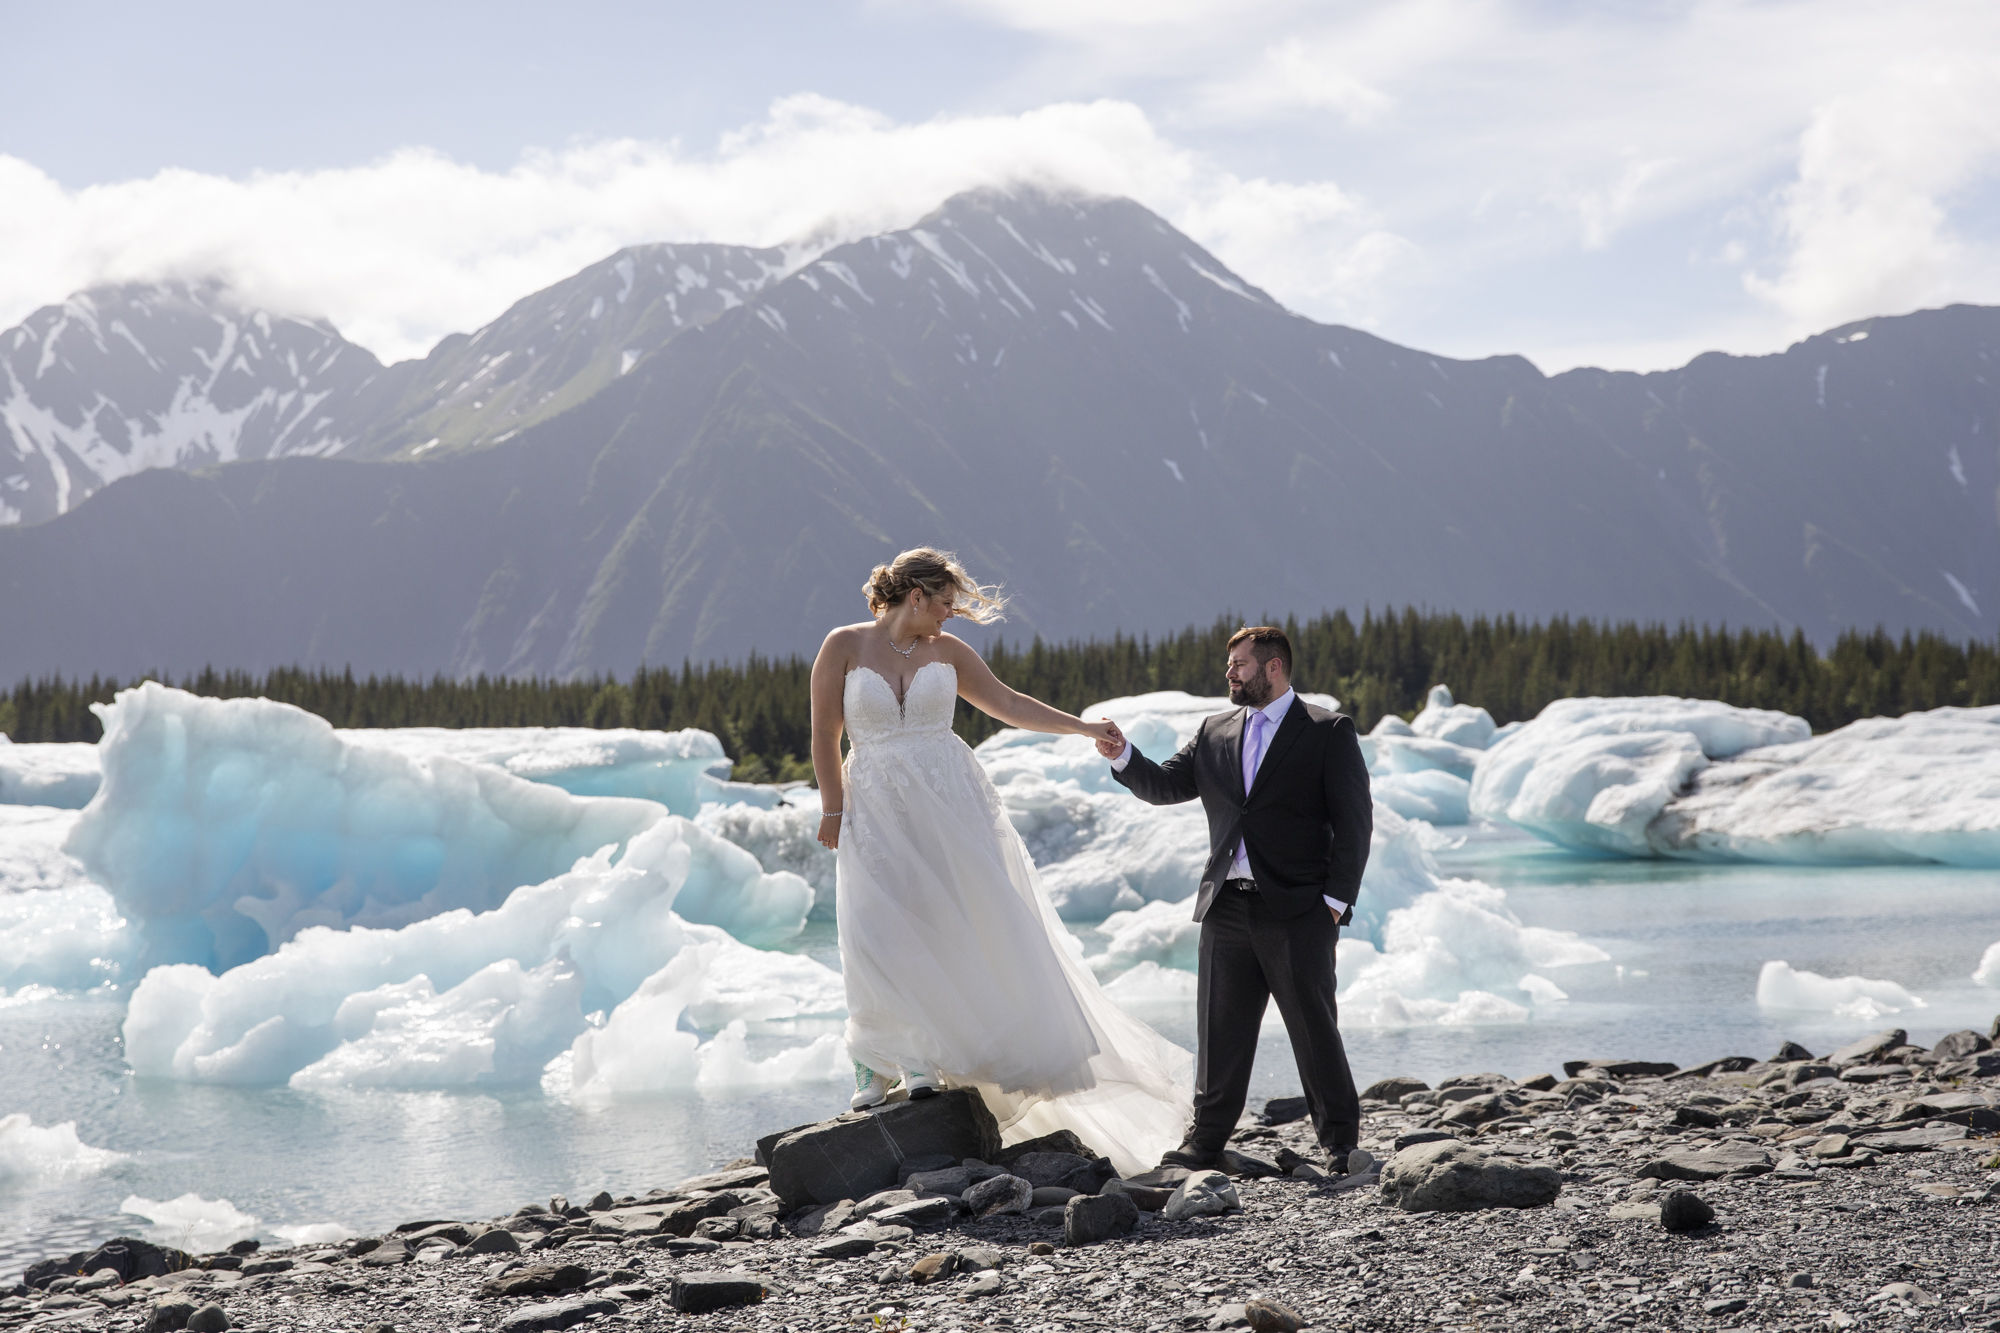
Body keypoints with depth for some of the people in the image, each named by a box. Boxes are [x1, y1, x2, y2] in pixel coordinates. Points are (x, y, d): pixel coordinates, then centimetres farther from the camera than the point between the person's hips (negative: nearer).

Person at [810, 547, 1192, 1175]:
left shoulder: (946, 650, 7)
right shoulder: (845, 646, -1)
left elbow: (1008, 704, 14)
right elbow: (825, 733, 1)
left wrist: (1084, 727, 11)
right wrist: (832, 809, -3)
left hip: (948, 803, 3)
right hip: (877, 810, -3)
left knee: (963, 922, -3)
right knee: (878, 930, -11)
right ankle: (877, 1063, 4)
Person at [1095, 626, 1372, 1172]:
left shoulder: (1329, 733, 0)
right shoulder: (1215, 733, 15)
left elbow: (1354, 821, -3)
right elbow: (1164, 786, 15)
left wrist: (1336, 900, -9)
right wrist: (1123, 757, -5)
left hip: (1298, 910, -5)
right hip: (1227, 907, 5)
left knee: (1314, 1028, -1)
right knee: (1220, 1029, 7)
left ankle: (1340, 1142, 9)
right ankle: (1206, 1141, 14)